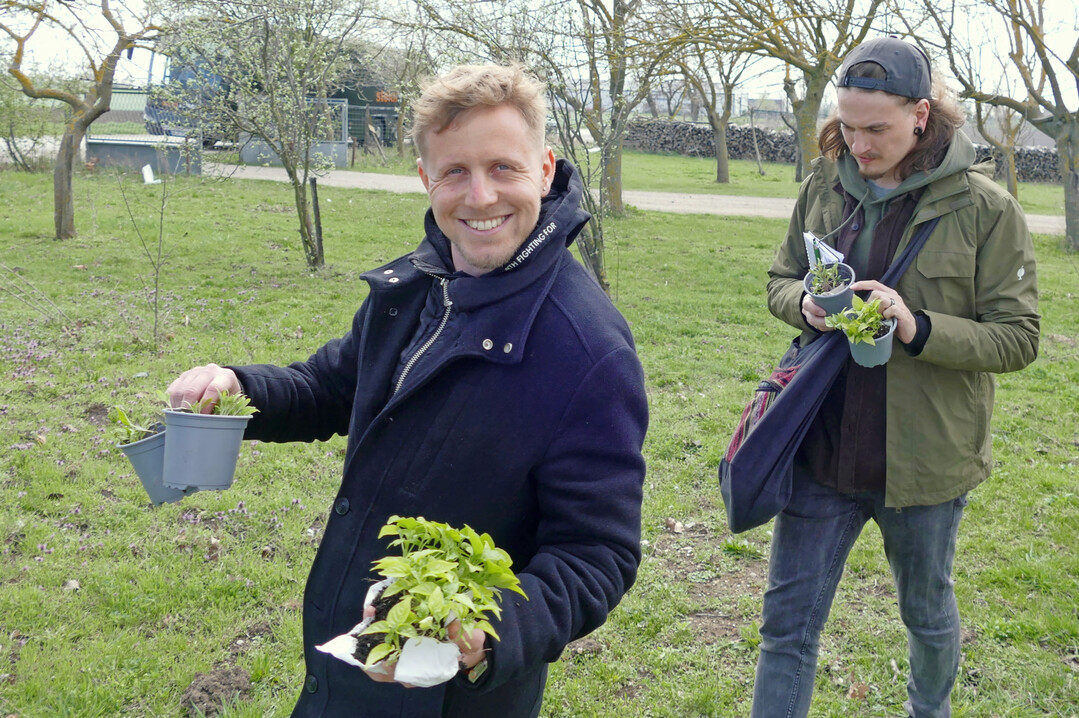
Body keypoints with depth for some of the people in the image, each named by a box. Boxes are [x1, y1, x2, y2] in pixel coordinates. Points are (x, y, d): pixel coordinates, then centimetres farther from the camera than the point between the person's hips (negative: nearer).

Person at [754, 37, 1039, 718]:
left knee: (927, 612, 22)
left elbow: (1018, 337, -11)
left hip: (924, 457, -2)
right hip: (823, 449, 2)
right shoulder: (824, 187, 0)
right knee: (788, 623, 6)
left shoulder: (985, 207, -12)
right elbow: (780, 280, 11)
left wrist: (918, 328, -26)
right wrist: (805, 303, -13)